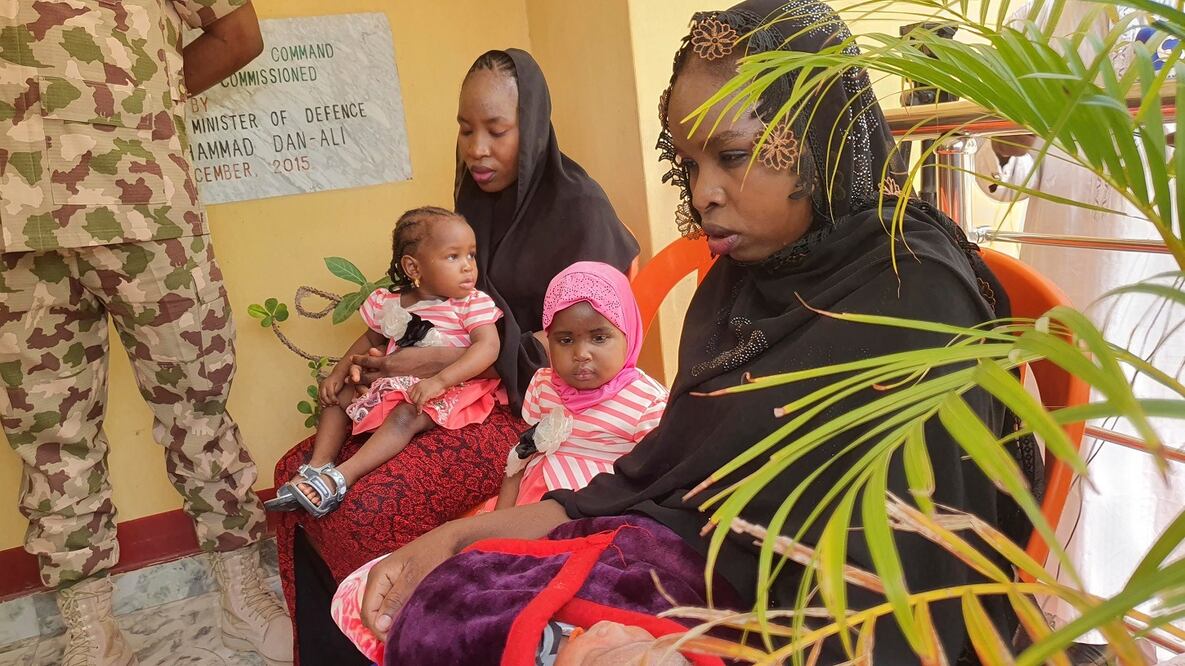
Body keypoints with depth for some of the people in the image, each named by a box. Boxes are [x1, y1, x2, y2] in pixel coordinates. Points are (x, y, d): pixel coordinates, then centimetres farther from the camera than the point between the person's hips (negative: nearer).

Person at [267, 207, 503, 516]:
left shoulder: (473, 303, -10)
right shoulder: (389, 302, 3)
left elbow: (488, 347, -24)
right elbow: (370, 339, 20)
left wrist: (440, 380, -34)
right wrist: (340, 371, 6)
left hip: (449, 390, -6)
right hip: (393, 384, 7)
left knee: (406, 414, -33)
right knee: (337, 396, 3)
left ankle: (341, 476, -38)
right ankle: (317, 467, -9)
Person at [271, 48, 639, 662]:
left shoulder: (575, 206, -11)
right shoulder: (476, 200, 11)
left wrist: (444, 361, -19)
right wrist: (378, 355, -3)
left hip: (534, 407, -8)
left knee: (365, 505, -25)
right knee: (301, 472, -7)